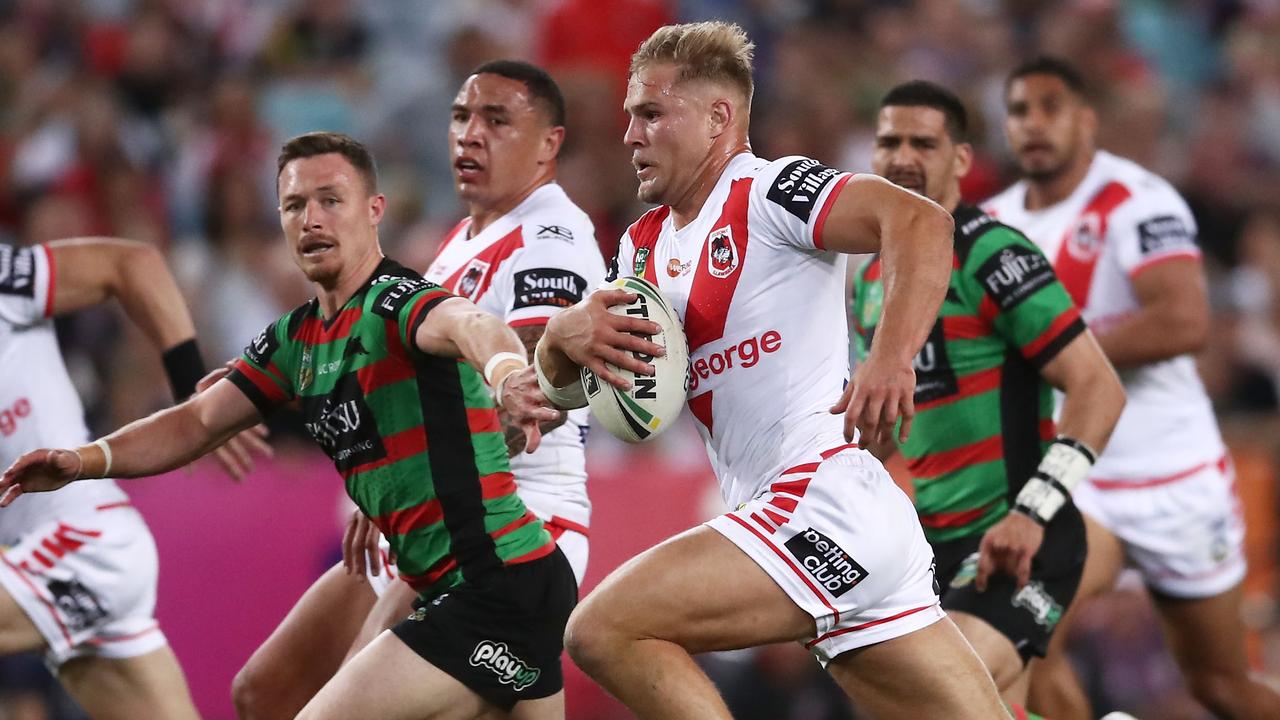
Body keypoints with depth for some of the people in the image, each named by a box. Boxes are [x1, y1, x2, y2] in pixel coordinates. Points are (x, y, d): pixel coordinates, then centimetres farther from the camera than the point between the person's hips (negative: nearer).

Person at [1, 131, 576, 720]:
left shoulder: (395, 302, -14)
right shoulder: (296, 339, 13)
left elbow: (467, 323, -36)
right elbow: (198, 423, 16)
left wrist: (505, 370, -60)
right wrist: (85, 460, 0)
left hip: (498, 589, -10)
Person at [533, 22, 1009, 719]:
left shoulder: (767, 191, -5)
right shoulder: (643, 247, 21)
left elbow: (920, 221, -20)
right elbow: (559, 385, 20)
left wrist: (891, 360, -34)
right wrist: (565, 335, -3)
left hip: (824, 499, -9)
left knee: (604, 630, -15)